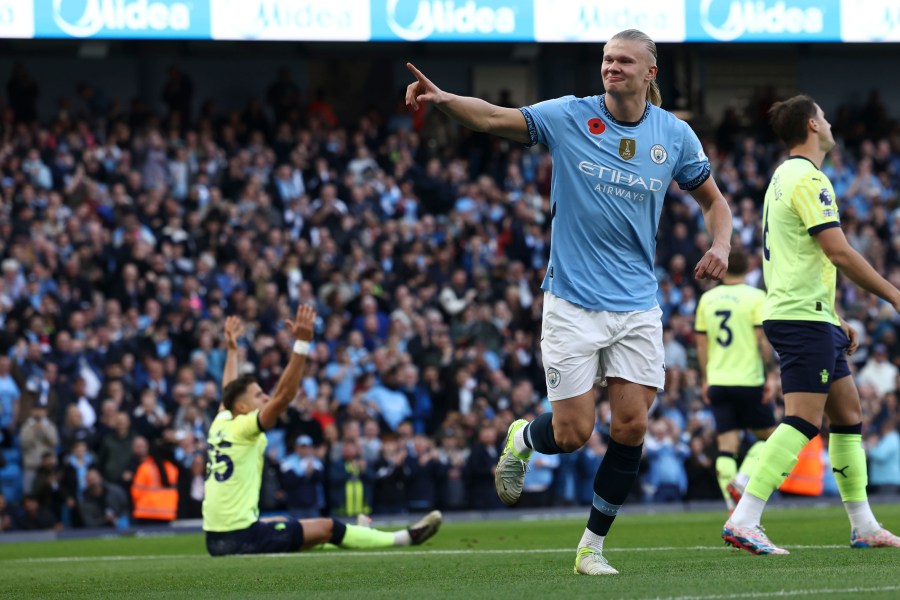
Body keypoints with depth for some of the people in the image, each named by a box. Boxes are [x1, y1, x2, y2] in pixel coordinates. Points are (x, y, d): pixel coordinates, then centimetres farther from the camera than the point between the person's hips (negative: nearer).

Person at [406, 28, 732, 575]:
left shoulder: (675, 135, 3)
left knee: (631, 426, -6)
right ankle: (521, 440, 33)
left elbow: (713, 200, 15)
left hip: (638, 305, 3)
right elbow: (495, 118, -17)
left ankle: (593, 545, 11)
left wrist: (721, 246, -5)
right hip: (573, 302, -2)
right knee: (572, 433, -4)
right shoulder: (570, 117, -6)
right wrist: (442, 99, -36)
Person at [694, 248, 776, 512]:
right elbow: (763, 340, -11)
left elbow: (701, 344, 10)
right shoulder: (756, 297, -5)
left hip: (718, 382, 4)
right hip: (749, 380, -4)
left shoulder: (707, 299, 8)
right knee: (766, 436, 12)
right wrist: (771, 376, -6)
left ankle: (734, 509, -4)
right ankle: (743, 480, -10)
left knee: (727, 444, 2)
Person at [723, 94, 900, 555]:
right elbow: (839, 252, -19)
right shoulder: (807, 179, -13)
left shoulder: (785, 177, 20)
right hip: (804, 316, -11)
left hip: (811, 317, 11)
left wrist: (836, 320, 26)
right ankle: (743, 521, -22)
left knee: (847, 413, 12)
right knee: (803, 421, -15)